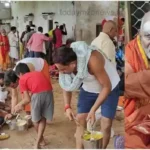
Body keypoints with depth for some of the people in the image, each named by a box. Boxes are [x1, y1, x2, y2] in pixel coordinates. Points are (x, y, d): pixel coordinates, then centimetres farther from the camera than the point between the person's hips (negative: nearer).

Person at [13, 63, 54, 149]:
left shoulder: (22, 80, 17)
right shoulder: (38, 73, 33)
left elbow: (28, 99, 7)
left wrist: (19, 105, 28)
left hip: (38, 94, -4)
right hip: (49, 92, 5)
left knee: (36, 119, 22)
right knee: (43, 118, 22)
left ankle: (41, 138, 42)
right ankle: (38, 142, 24)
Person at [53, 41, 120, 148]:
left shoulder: (92, 60, -40)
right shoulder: (67, 64, -23)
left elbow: (107, 87, -30)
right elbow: (67, 85, -4)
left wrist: (93, 110, -31)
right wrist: (67, 106, -16)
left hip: (109, 88, -5)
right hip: (88, 89, 5)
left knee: (106, 124, -6)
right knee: (80, 120, 2)